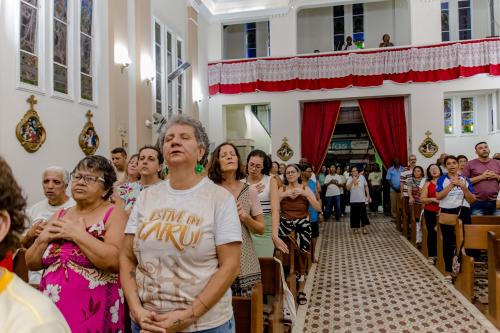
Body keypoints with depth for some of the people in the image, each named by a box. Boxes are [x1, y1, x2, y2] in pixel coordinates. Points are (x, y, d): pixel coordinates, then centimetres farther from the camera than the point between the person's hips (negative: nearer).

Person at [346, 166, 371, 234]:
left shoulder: (362, 177, 1)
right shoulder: (350, 179, -1)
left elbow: (366, 186, 7)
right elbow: (348, 188, -12)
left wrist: (368, 196, 5)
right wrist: (352, 181, -21)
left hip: (362, 200, 0)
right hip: (353, 200, 0)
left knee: (363, 214, 2)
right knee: (355, 214, 4)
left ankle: (364, 227, 13)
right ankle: (355, 228, 16)